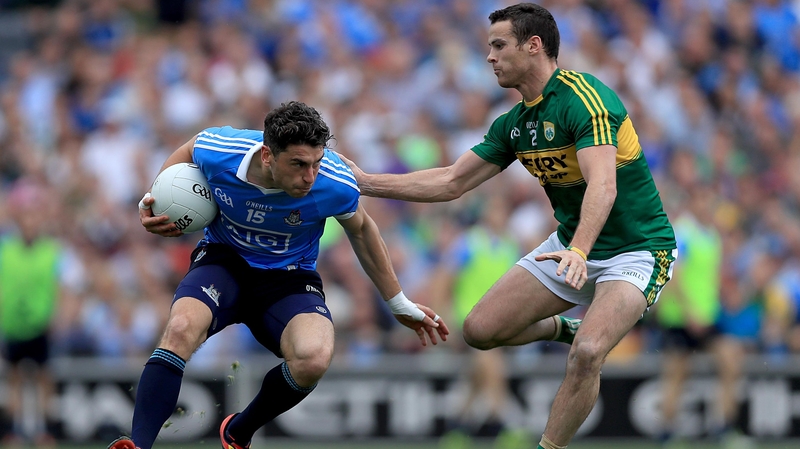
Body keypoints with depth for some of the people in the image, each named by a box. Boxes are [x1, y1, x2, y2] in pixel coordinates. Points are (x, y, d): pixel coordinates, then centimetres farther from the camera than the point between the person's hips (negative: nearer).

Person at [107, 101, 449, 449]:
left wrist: (398, 303, 10)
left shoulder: (336, 186, -23)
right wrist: (153, 199, -8)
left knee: (314, 357, -32)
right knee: (180, 328, -34)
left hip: (289, 276, 0)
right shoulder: (216, 151, -23)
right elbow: (187, 151, 6)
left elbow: (361, 230, 2)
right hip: (223, 260, 0)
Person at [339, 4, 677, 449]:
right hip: (571, 243, 8)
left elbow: (602, 185, -36)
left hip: (636, 249, -8)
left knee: (586, 354, -31)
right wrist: (367, 182, 7)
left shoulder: (585, 98, -23)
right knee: (481, 329, 1)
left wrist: (578, 252, -51)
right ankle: (565, 329, 28)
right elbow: (451, 182, 11)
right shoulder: (514, 124, 5)